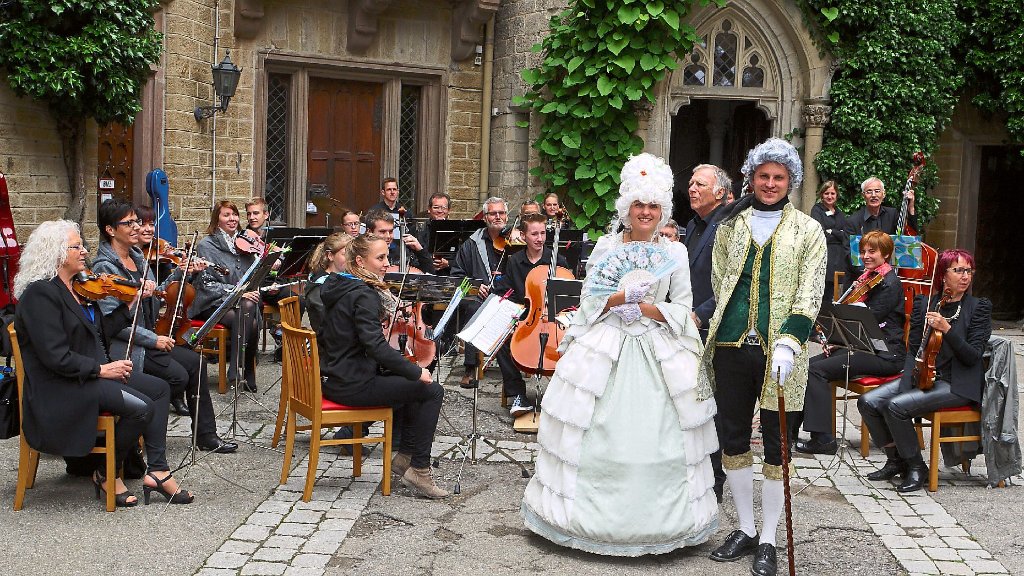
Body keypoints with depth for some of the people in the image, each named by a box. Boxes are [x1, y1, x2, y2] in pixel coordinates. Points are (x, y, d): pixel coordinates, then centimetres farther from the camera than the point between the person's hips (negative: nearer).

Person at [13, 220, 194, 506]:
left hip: (90, 373, 10)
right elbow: (56, 357, -23)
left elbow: (100, 332, 16)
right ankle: (107, 474, -3)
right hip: (61, 387, -10)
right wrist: (101, 369, -19)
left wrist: (131, 304, 11)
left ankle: (157, 471, -2)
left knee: (159, 389, 1)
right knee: (142, 407, -22)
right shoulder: (40, 294, -17)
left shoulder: (77, 288, 12)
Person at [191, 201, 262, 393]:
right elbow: (207, 283, -8)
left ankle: (237, 370, -27)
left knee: (249, 308, -32)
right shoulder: (206, 245, 1)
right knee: (249, 321, -32)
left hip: (243, 300, 4)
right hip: (213, 303, -4)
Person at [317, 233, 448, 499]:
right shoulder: (364, 295, -18)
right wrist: (416, 372, -17)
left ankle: (404, 456, 23)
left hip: (335, 377, 10)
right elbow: (376, 345, -27)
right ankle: (419, 470, -1)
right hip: (352, 386, -10)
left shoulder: (337, 286, 10)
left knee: (413, 383, 23)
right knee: (431, 390, -6)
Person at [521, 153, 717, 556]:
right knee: (596, 435, -2)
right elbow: (589, 300, 2)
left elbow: (682, 310, 3)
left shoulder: (674, 252, 5)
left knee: (657, 437, -3)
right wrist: (621, 297, -14)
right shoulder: (606, 246, 4)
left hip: (659, 352, 0)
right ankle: (591, 512, 11)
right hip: (605, 347, 0)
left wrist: (644, 308, -11)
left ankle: (657, 522, 10)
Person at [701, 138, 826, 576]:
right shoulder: (729, 226, 11)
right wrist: (707, 346, 13)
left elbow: (810, 294, -4)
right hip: (732, 347, 3)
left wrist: (788, 342, -18)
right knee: (733, 438, 10)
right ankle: (745, 531, 26)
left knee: (776, 445, 3)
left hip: (780, 353, -3)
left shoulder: (808, 231, 3)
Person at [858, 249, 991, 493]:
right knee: (868, 402, -12)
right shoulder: (924, 303, 8)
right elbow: (913, 349, 7)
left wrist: (946, 329, -25)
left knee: (896, 406, -26)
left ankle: (917, 467, -6)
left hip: (957, 384, -6)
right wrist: (908, 383, -9)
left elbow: (973, 356, -11)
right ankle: (896, 460, 6)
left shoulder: (979, 306, -3)